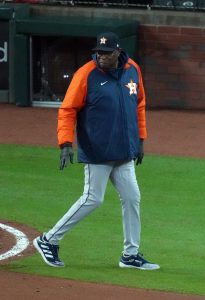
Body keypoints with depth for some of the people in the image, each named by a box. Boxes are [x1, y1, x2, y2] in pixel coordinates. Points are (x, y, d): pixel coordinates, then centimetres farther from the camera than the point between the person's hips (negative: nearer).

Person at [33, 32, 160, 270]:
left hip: (124, 153, 6)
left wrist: (140, 139, 15)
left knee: (131, 198, 5)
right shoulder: (86, 74, -13)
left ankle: (131, 255, 14)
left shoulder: (132, 70, 4)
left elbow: (139, 105, 17)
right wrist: (66, 144, -22)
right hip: (96, 153, -6)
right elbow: (67, 110, -13)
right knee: (92, 199, -6)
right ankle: (49, 240, 4)